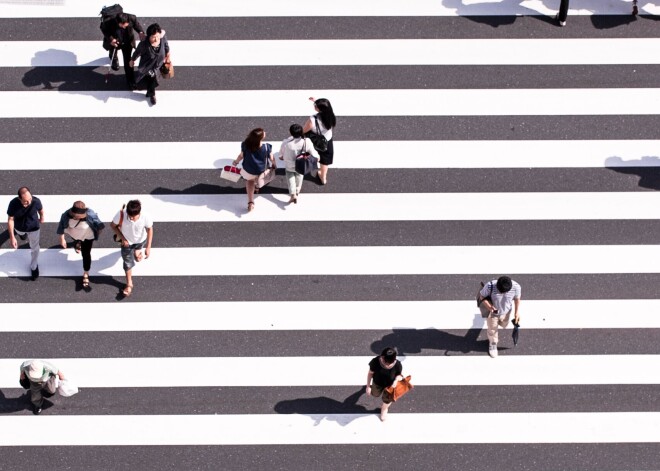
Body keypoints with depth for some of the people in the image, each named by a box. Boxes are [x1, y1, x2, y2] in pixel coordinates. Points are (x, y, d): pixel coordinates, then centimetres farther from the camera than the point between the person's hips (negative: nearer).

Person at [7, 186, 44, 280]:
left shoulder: (36, 201, -37)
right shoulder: (13, 204, -38)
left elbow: (40, 210, -11)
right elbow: (10, 220, -25)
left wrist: (42, 218, 11)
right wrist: (12, 237, -25)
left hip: (34, 228, -1)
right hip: (19, 228, 1)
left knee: (34, 248, 20)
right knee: (21, 234, 38)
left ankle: (34, 267, 46)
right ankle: (23, 234, 77)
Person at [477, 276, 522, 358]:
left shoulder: (516, 287, -33)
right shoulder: (490, 286, -39)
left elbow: (517, 299, -11)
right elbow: (481, 296, -21)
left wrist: (517, 312, -8)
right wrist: (489, 306, -36)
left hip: (505, 312, 2)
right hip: (492, 311, -2)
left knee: (504, 324, 32)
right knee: (492, 330, 20)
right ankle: (493, 344, 51)